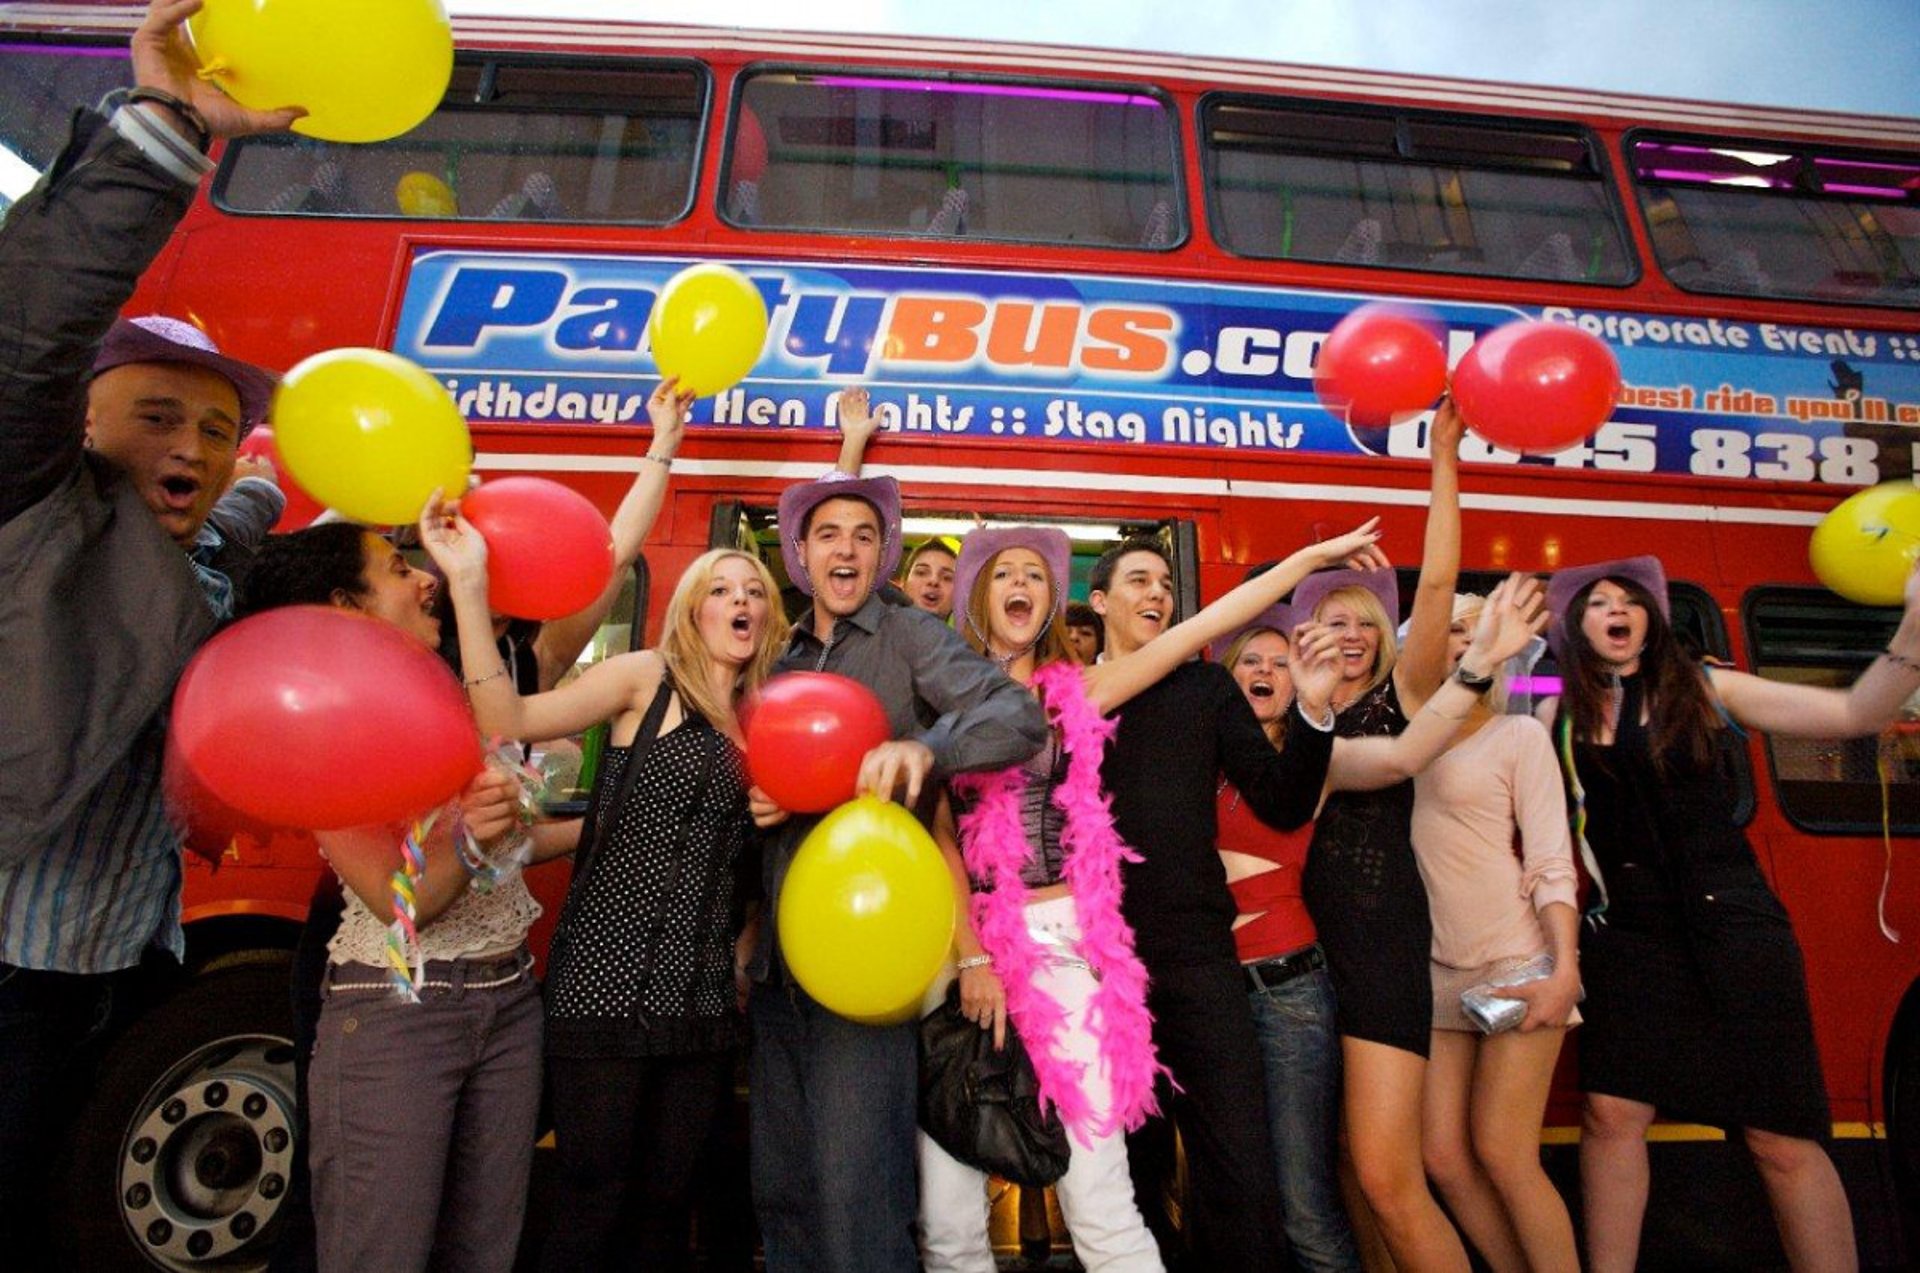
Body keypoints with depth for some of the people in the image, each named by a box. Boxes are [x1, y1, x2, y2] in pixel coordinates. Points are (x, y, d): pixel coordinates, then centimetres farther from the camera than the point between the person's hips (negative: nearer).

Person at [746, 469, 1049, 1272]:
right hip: (776, 957, 6)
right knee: (780, 1189, 14)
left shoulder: (910, 638, 0)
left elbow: (1020, 718, -14)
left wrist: (924, 746, -33)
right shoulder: (780, 660, 16)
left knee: (856, 1197, -4)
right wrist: (756, 805, 0)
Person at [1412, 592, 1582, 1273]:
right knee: (1443, 1157, 2)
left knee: (1502, 1156, -5)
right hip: (1435, 968, 4)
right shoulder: (1408, 735, 10)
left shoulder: (1519, 734, 0)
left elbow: (1551, 861, -7)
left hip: (1515, 962, -4)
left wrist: (1566, 968, -16)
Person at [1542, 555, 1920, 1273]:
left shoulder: (1702, 690, 2)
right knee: (1612, 1112, -1)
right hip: (1628, 935, 1)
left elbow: (1855, 714, -3)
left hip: (1733, 923, -1)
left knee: (1780, 1134, 0)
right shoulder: (1561, 714, 5)